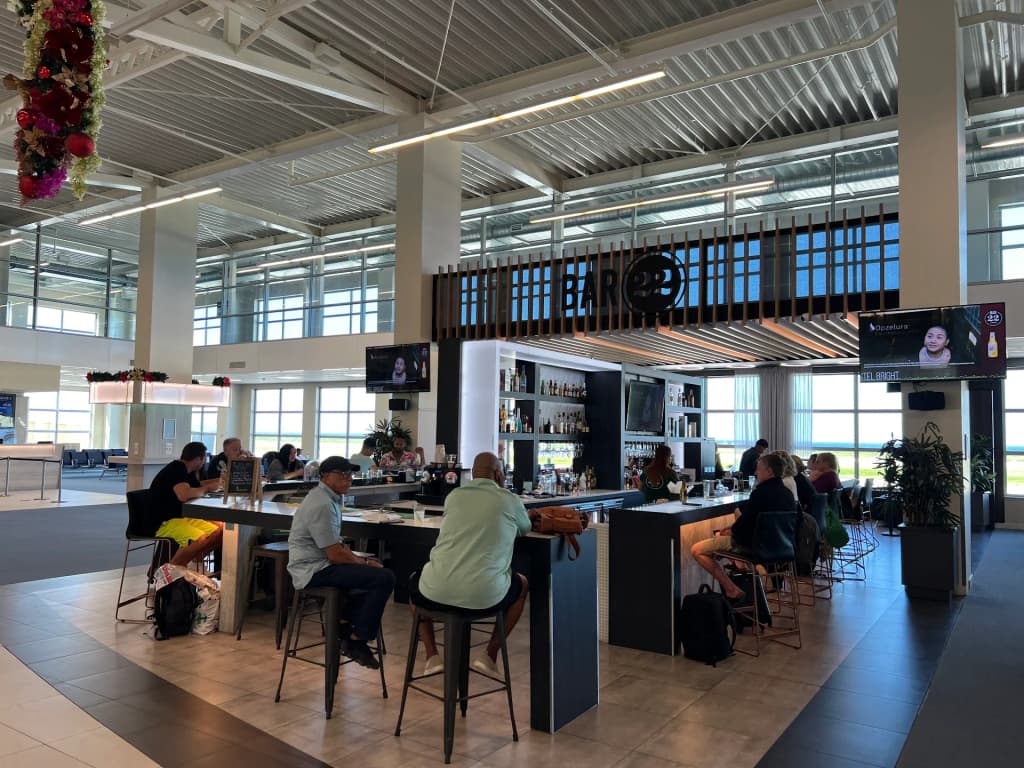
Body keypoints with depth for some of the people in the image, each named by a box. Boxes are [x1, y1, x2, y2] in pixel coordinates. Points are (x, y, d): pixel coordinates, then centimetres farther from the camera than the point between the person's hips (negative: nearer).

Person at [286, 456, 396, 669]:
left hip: (318, 566, 11)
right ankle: (357, 642, -5)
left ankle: (345, 628, 22)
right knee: (384, 578, -20)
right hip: (315, 571, -11)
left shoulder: (329, 498, 14)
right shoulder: (322, 505, -19)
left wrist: (362, 560, 7)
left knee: (373, 571, 24)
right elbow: (335, 554, -21)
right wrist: (365, 562, -7)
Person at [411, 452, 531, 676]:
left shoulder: (453, 496, 12)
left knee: (414, 583, 38)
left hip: (437, 592, 2)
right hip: (485, 595, -2)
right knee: (522, 584, 32)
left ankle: (432, 657, 25)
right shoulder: (510, 500, 5)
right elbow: (525, 529, 26)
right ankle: (490, 656, 24)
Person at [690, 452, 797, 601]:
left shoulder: (761, 492, -24)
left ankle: (731, 589, -10)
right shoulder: (786, 492, 5)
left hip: (755, 545, -10)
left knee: (697, 550, -7)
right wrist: (733, 528, 9)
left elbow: (743, 524, -20)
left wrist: (730, 531, 1)